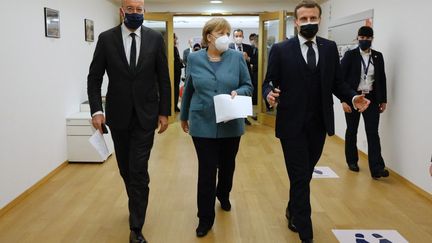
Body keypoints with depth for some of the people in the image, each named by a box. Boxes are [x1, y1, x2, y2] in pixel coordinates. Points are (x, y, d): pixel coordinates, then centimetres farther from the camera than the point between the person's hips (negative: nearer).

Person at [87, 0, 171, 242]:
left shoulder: (155, 38, -2)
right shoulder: (106, 38, -3)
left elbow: (163, 78, 1)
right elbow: (94, 77, 0)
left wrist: (164, 112, -1)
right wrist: (96, 110, -10)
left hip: (146, 115, -1)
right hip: (118, 115, 2)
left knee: (139, 171, -4)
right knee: (126, 169, 15)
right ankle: (137, 205, 41)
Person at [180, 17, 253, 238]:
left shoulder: (237, 57, -2)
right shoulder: (194, 58, 0)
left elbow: (248, 86, 3)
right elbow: (188, 90, 9)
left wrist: (238, 92, -19)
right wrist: (184, 116, 17)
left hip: (231, 125, 1)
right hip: (203, 125, -1)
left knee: (227, 165, 18)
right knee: (206, 171, 1)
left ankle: (223, 195, 48)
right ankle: (205, 218, 14)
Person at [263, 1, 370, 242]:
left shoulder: (330, 48, 5)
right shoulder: (281, 49, -4)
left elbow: (337, 82, 6)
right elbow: (269, 82, -3)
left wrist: (353, 97, -12)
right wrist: (270, 94, -26)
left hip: (319, 124, 4)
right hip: (292, 124, -4)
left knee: (305, 174, 18)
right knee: (300, 177, 1)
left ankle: (293, 211, 43)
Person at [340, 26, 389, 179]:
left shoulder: (378, 56, 6)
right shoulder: (350, 55, -3)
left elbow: (382, 79, 10)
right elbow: (341, 78, -7)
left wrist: (383, 100, 7)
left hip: (371, 99, 2)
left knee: (373, 133, -4)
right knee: (351, 131, 11)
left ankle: (377, 168, -5)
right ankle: (352, 161, 28)